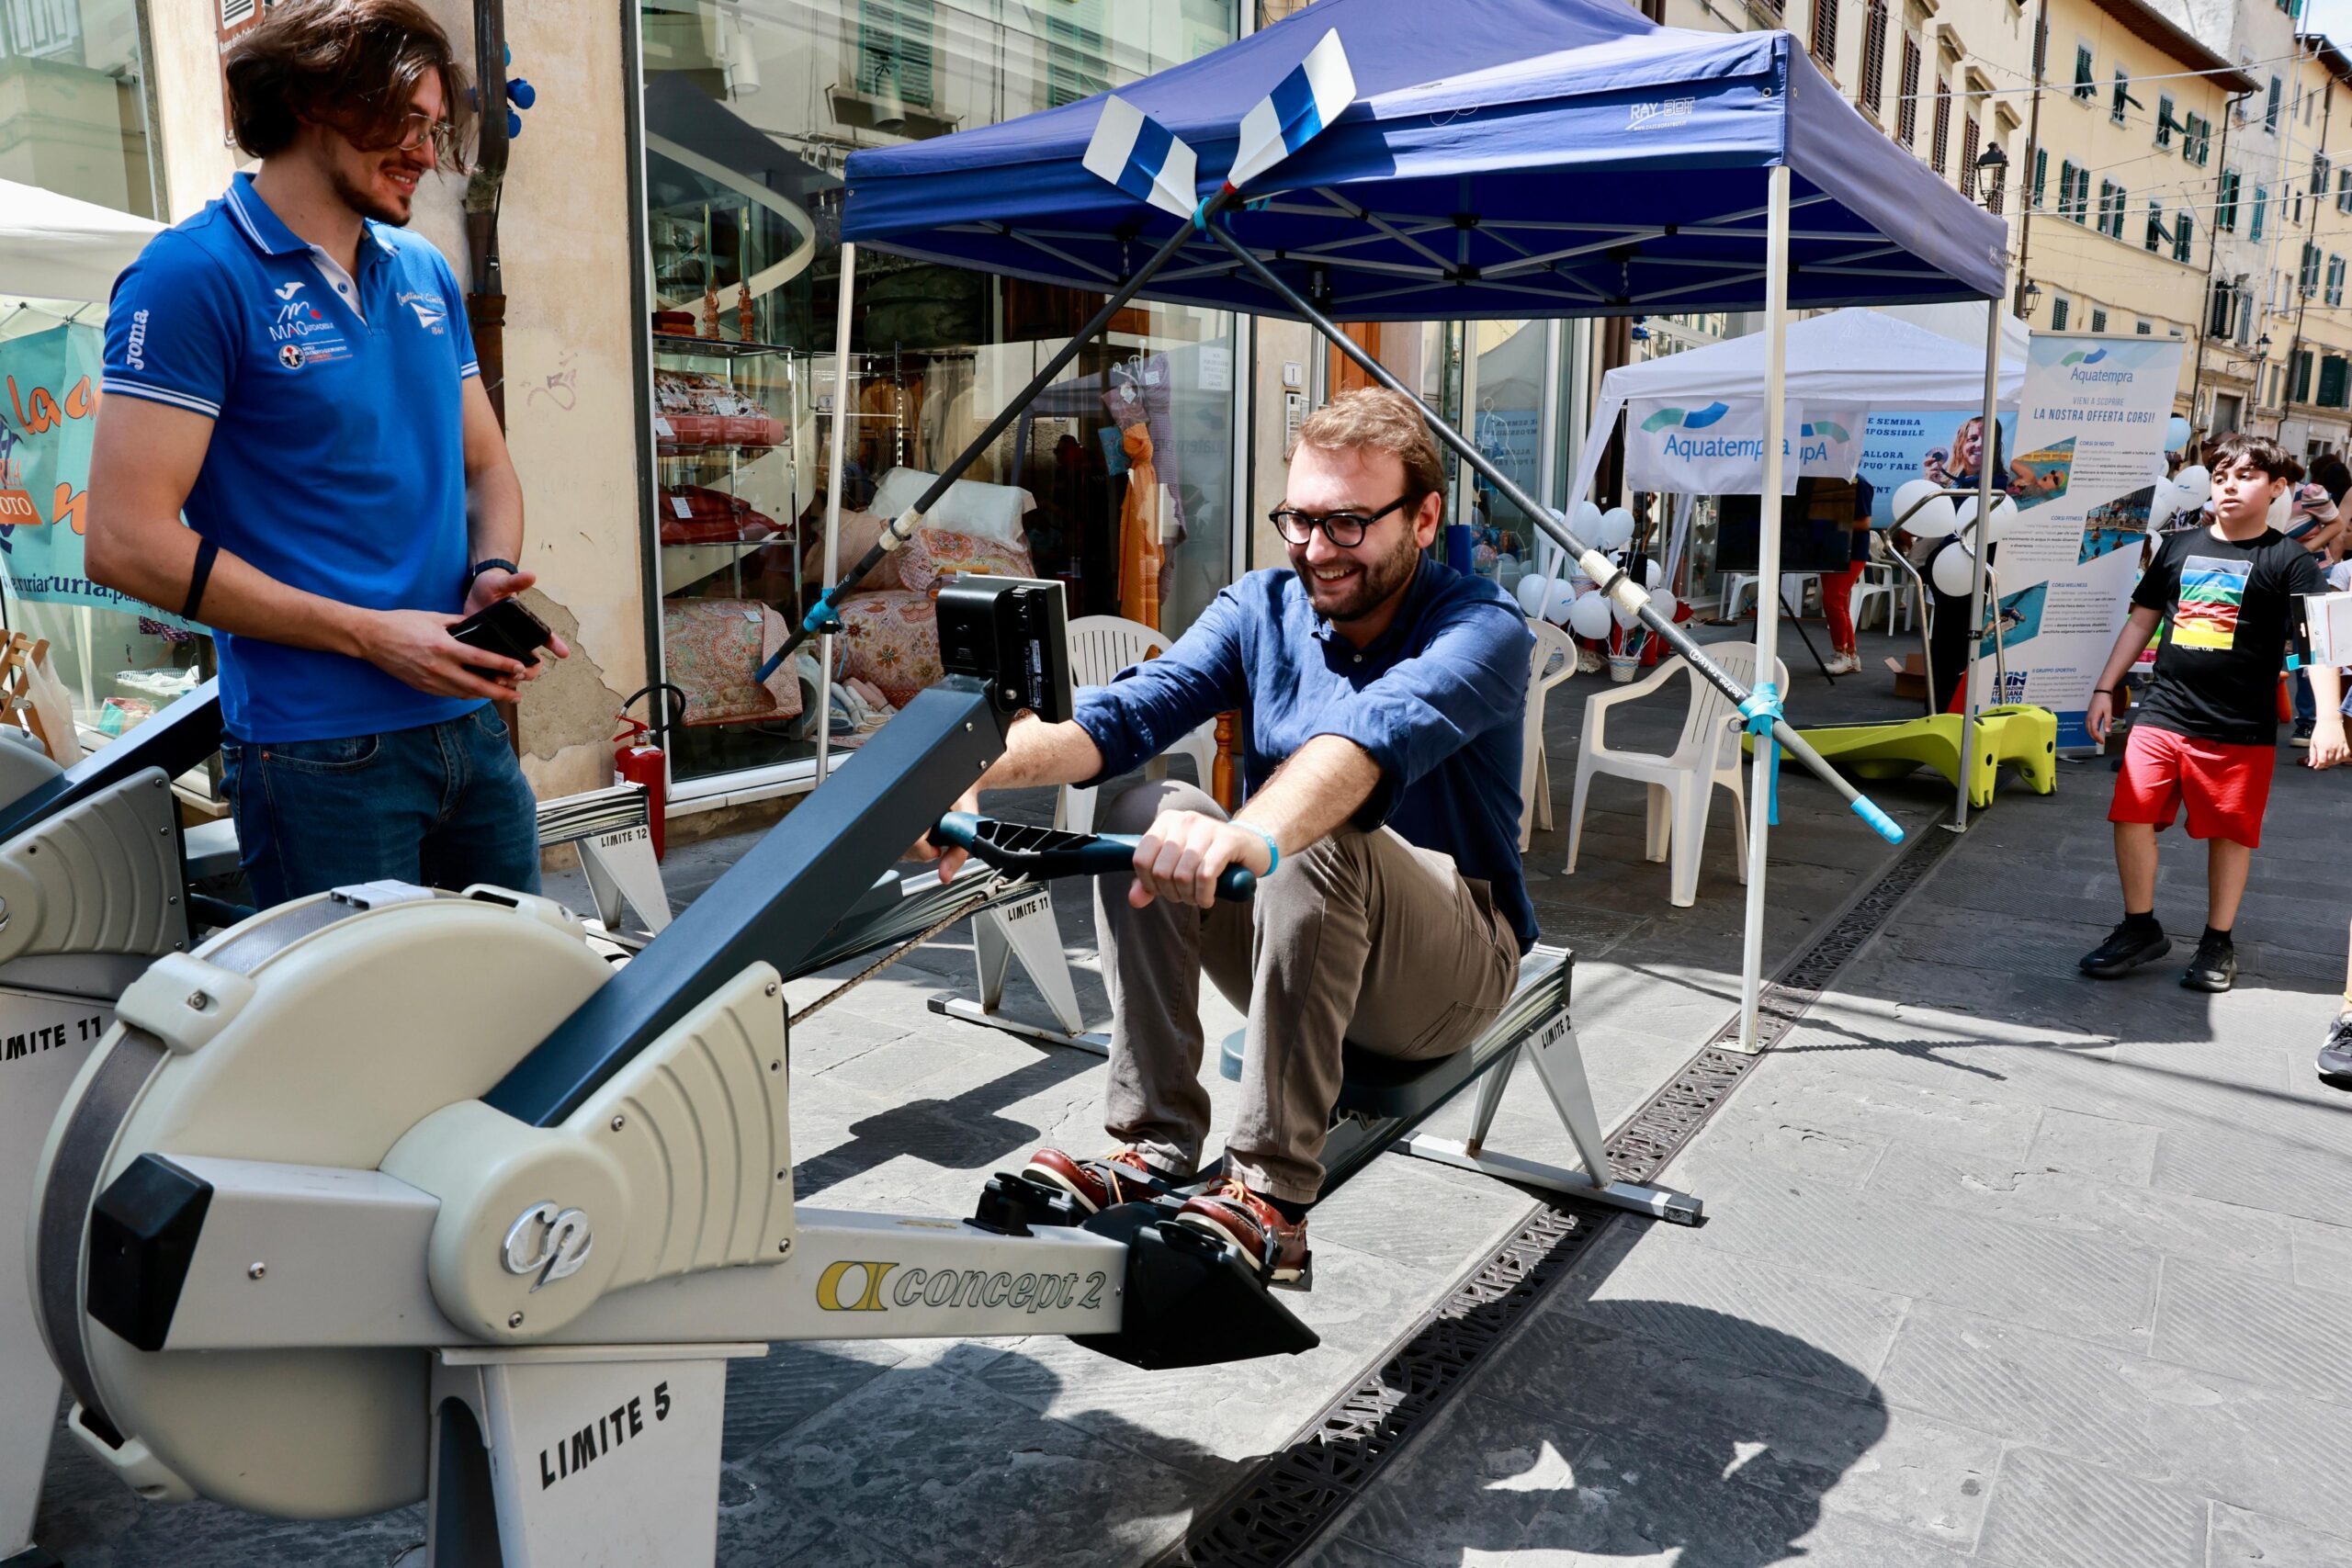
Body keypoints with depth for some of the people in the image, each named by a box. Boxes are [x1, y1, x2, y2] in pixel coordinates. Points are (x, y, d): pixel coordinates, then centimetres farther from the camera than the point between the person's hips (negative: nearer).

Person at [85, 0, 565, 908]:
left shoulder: (426, 272, 11)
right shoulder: (196, 275, -9)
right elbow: (125, 541, -15)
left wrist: (496, 578, -4)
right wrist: (371, 636, -16)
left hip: (472, 722, 6)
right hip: (321, 754, -6)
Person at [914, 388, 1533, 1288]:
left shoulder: (1482, 630, -15)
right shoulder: (1261, 609, 1)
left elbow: (1383, 729, -38)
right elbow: (1134, 707, -18)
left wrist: (1253, 834, -58)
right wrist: (978, 764, -37)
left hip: (1454, 964, -4)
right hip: (1290, 949, 5)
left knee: (1318, 838, -35)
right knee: (1146, 809, -20)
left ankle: (1272, 1194, -30)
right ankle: (1154, 1149, -17)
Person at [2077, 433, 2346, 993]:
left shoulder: (2288, 560, -2)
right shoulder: (2180, 548, 10)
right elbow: (2141, 620, 17)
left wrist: (2329, 719, -20)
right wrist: (2105, 689, 12)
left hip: (2241, 730, -3)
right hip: (2162, 716, 3)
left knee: (2229, 834, 7)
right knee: (2131, 818, -2)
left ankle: (2218, 943, 22)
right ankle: (2141, 929, 15)